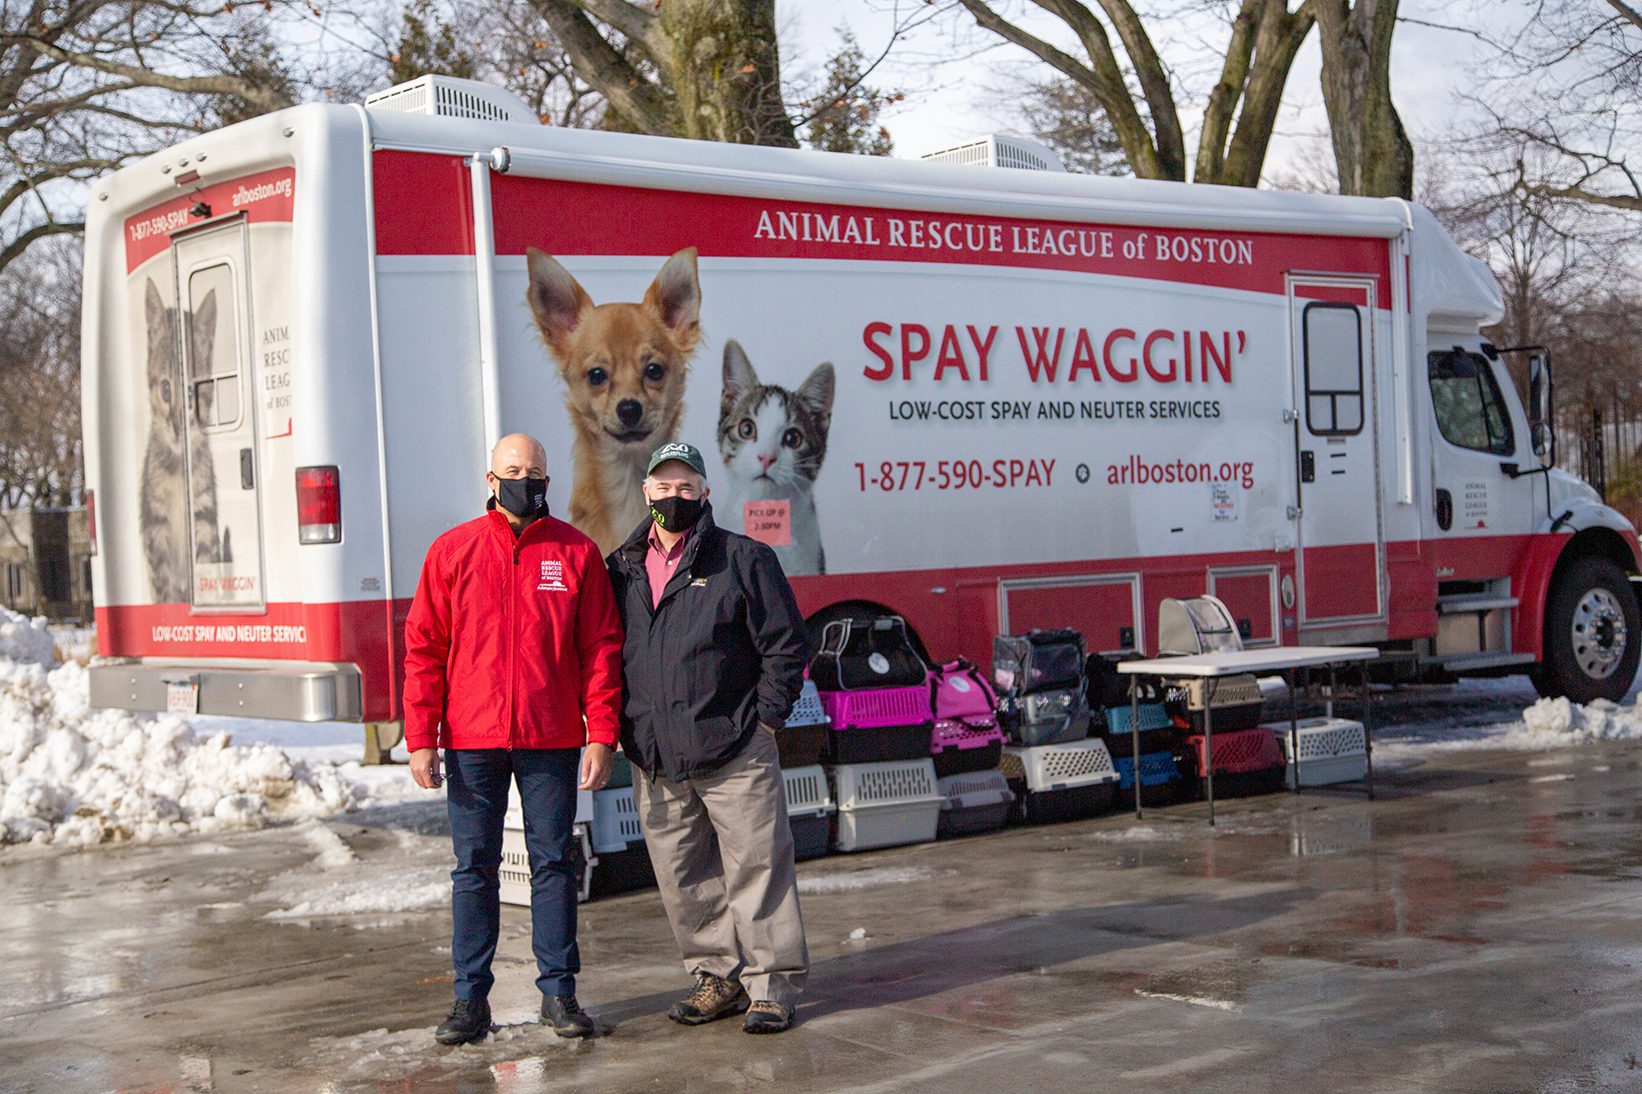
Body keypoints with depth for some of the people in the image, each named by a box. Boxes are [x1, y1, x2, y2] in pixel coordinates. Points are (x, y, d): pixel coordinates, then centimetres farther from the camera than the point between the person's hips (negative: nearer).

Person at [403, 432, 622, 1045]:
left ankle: (559, 990, 14)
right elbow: (423, 649, 4)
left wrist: (601, 736, -5)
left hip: (552, 742, 0)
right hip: (471, 741, 0)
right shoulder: (453, 551, 4)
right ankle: (470, 997, 12)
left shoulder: (576, 552, 4)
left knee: (554, 862, 5)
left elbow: (601, 649, 3)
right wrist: (421, 739, -3)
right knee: (474, 867, 5)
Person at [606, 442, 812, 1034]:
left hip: (734, 755, -4)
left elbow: (786, 646, -1)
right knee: (683, 879, 10)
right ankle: (720, 976, 22)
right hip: (655, 762, 5)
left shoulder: (743, 559, -1)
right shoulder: (621, 569, 11)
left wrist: (763, 722, -6)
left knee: (756, 868, -2)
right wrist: (621, 728, 9)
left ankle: (772, 985, 6)